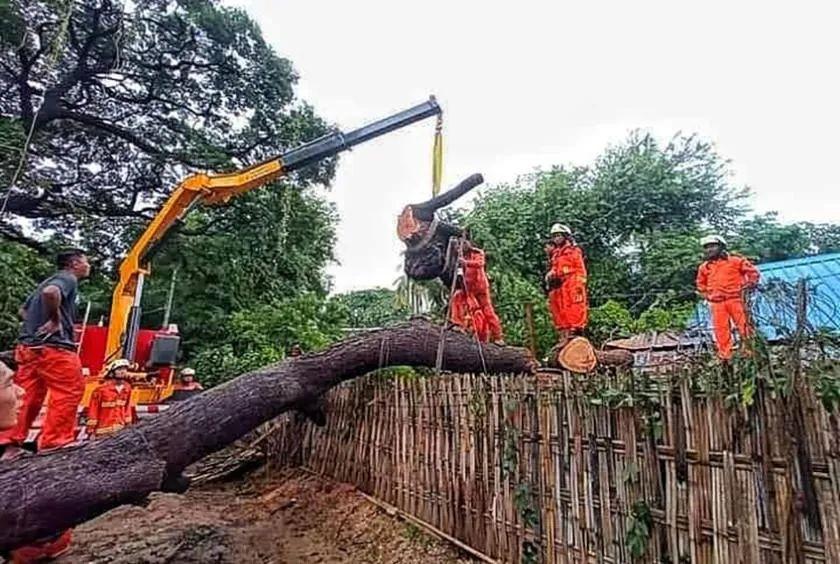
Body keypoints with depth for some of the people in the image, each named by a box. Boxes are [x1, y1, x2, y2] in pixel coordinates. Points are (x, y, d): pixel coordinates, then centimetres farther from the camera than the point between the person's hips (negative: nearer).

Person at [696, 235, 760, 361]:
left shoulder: (735, 261, 1)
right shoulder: (704, 267, 13)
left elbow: (753, 272, 5)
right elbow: (701, 284, 27)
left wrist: (746, 287, -1)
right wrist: (707, 295, 15)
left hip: (735, 299, -3)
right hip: (717, 303, 4)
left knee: (744, 326, -2)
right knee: (720, 330, 2)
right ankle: (724, 356, 9)